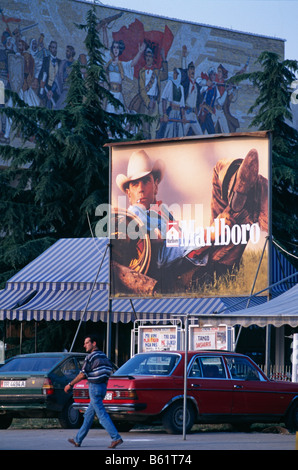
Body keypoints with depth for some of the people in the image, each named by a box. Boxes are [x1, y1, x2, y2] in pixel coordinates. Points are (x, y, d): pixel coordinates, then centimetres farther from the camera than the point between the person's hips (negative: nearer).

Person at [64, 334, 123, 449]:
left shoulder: (91, 357, -13)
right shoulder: (104, 356, 12)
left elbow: (82, 375, -13)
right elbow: (110, 370, 14)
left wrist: (70, 385, -3)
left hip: (95, 387, -9)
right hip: (103, 387, 9)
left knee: (102, 414, -9)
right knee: (89, 415, 13)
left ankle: (116, 438, -17)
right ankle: (78, 440, 19)